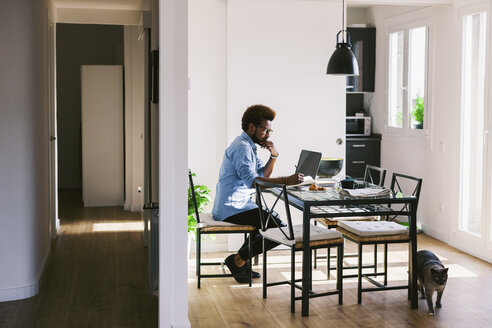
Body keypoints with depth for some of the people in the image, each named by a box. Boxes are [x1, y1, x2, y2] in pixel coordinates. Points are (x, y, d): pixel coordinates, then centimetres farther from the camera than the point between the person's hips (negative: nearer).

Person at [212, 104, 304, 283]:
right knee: (280, 229, -16)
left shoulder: (249, 146, 17)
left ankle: (242, 259, 20)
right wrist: (286, 180, -38)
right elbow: (252, 181, -31)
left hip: (238, 204, 11)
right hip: (231, 209, -11)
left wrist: (274, 155, -1)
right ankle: (238, 260, -3)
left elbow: (263, 175, 16)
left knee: (270, 218, 27)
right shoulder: (241, 147, -17)